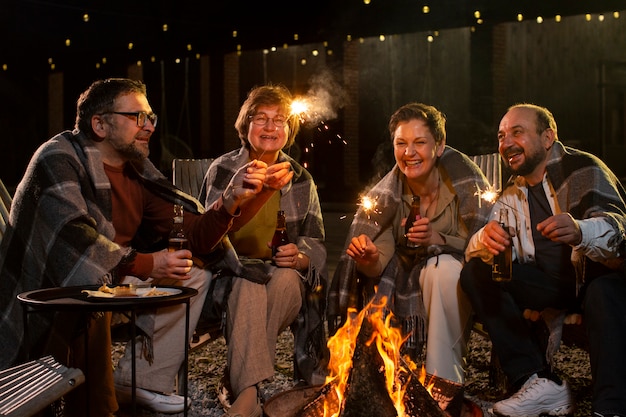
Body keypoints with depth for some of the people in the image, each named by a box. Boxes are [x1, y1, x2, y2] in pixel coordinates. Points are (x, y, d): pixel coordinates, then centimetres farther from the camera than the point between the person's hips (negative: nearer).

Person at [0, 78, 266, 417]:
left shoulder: (138, 173, 4)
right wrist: (147, 264, -31)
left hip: (112, 283, 8)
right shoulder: (58, 159, -16)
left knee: (196, 279, 4)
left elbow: (193, 237, 0)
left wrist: (230, 199, -17)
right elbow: (72, 239, -31)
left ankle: (145, 378, -1)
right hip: (50, 291, -8)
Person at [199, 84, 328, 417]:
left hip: (285, 274, 2)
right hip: (231, 273, -2)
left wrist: (299, 256, -11)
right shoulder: (223, 169, 4)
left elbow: (316, 242, 14)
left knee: (286, 279, -32)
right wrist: (257, 190, -23)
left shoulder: (301, 179, 12)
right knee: (248, 284, -35)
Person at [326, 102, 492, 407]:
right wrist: (369, 259, -34)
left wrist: (437, 239, -32)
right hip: (411, 286, 3)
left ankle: (444, 380, -22)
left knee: (442, 267, -33)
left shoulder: (462, 177, -17)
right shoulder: (388, 193, -8)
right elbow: (381, 265, -10)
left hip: (459, 283, -3)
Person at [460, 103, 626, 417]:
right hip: (552, 285, 6)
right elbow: (473, 249, -3)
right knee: (476, 272, -13)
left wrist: (579, 232, -52)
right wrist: (487, 239, -29)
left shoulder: (583, 169, -9)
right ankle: (538, 382, -19)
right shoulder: (512, 195, 11)